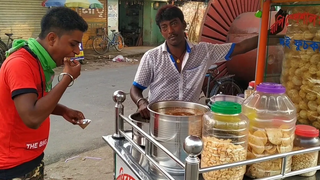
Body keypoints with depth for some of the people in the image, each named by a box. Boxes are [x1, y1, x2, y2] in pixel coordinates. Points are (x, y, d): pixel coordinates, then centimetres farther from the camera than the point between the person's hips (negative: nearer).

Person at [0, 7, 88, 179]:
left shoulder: (39, 61, 4)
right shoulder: (20, 64, -24)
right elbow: (33, 118, -33)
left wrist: (63, 111, 0)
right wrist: (67, 78, -27)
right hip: (14, 165, -8)